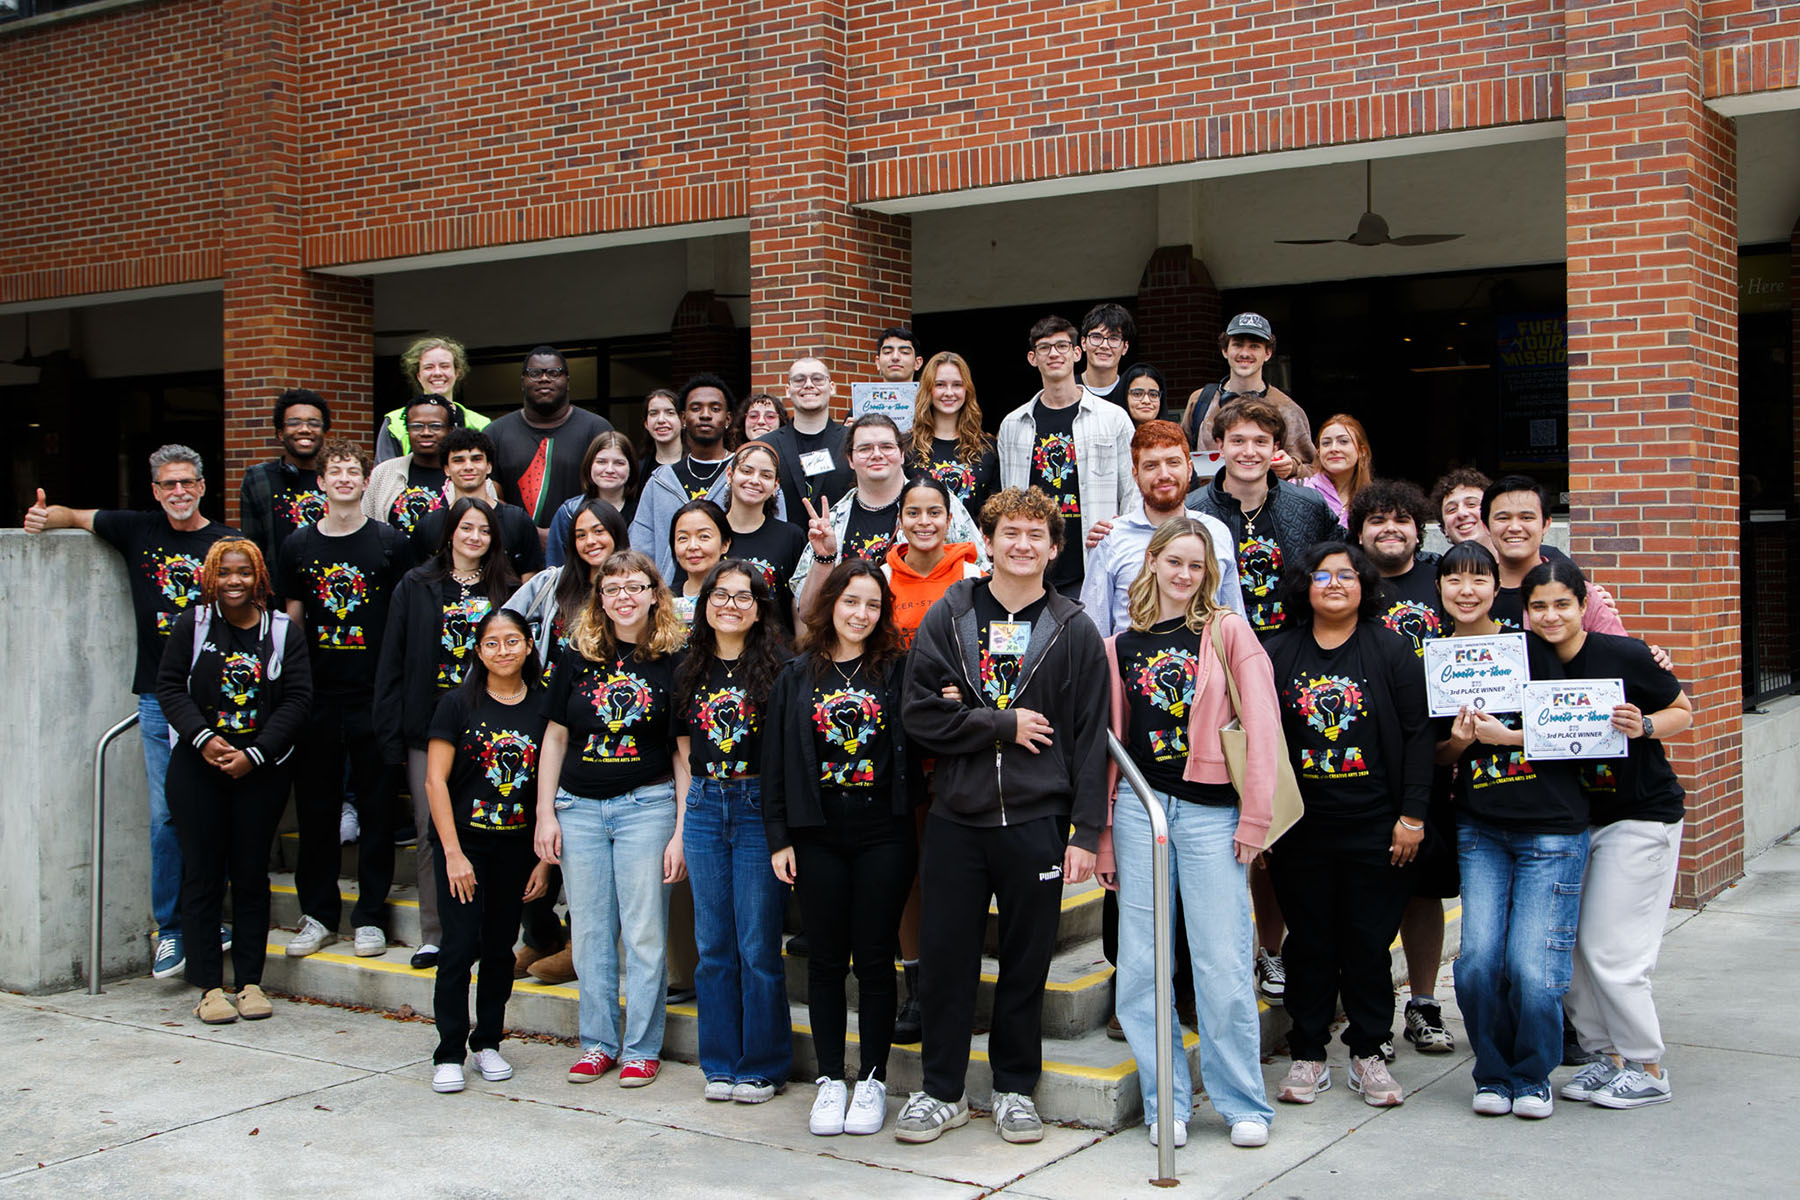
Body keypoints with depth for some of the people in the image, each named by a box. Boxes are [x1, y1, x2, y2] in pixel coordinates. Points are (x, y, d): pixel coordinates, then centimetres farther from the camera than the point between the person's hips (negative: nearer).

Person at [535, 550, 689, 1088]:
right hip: (579, 806, 3)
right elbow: (555, 739, 11)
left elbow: (685, 753, -3)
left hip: (646, 805, -3)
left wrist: (681, 830, -8)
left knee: (644, 932, 2)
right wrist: (545, 814, 5)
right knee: (590, 929, 8)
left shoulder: (674, 661, -3)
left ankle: (642, 1048, 13)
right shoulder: (578, 659, 7)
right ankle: (598, 1041, 21)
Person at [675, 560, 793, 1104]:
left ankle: (762, 1066, 12)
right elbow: (687, 753, 14)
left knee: (758, 945, -1)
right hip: (705, 807, 5)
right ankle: (721, 1064, 19)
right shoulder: (691, 671, 10)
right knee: (713, 944, 9)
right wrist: (681, 827, 10)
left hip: (759, 805, -4)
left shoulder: (777, 666, -4)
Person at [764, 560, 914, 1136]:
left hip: (884, 834, -1)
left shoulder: (896, 671, 3)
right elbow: (776, 760, 5)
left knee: (874, 957, 3)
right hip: (819, 835, 1)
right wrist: (779, 838, 1)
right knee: (826, 958, 7)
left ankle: (872, 1080, 15)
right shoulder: (798, 676, 6)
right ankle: (830, 1081, 17)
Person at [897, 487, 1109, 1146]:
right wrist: (1003, 725, -10)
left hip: (1036, 821, -1)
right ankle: (941, 1091, 20)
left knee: (1026, 962, 8)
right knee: (945, 958, 6)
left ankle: (1015, 1087, 24)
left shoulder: (1075, 632, 3)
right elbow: (919, 715, -4)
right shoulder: (947, 618, 4)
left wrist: (1086, 832, -5)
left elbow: (1092, 739, 0)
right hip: (955, 820, 1)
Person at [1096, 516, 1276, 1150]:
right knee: (1141, 966, 3)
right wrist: (1103, 836, 10)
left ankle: (1243, 1104, 11)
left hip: (1211, 812, -3)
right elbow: (1109, 740, 12)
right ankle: (1166, 1101, 14)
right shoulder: (1120, 646, 11)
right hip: (1140, 807, 3)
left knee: (1223, 965, -3)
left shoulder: (1229, 631, 3)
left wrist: (1255, 815, -7)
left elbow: (1262, 723, -2)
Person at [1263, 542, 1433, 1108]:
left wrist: (1413, 815, -6)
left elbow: (1418, 735, -1)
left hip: (1376, 828, -1)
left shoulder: (1392, 650, 2)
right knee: (1309, 943, 7)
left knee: (1370, 943, 5)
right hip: (1302, 828, 1)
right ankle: (1308, 1056, 19)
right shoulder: (1278, 653, 5)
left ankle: (1369, 1054, 18)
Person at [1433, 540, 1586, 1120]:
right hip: (1479, 828, 3)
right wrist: (1458, 742, -8)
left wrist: (1507, 736, -16)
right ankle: (1493, 1073, 15)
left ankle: (1533, 1077, 15)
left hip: (1551, 827, -3)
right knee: (1477, 960, -8)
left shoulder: (1532, 647, -2)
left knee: (1532, 967, -9)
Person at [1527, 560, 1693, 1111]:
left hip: (1641, 816, -5)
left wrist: (1643, 727, -22)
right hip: (1571, 818, 5)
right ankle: (1607, 1052, 22)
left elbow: (1683, 712, -2)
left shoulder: (1625, 656, -14)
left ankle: (1648, 1069, 12)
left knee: (1610, 951, -5)